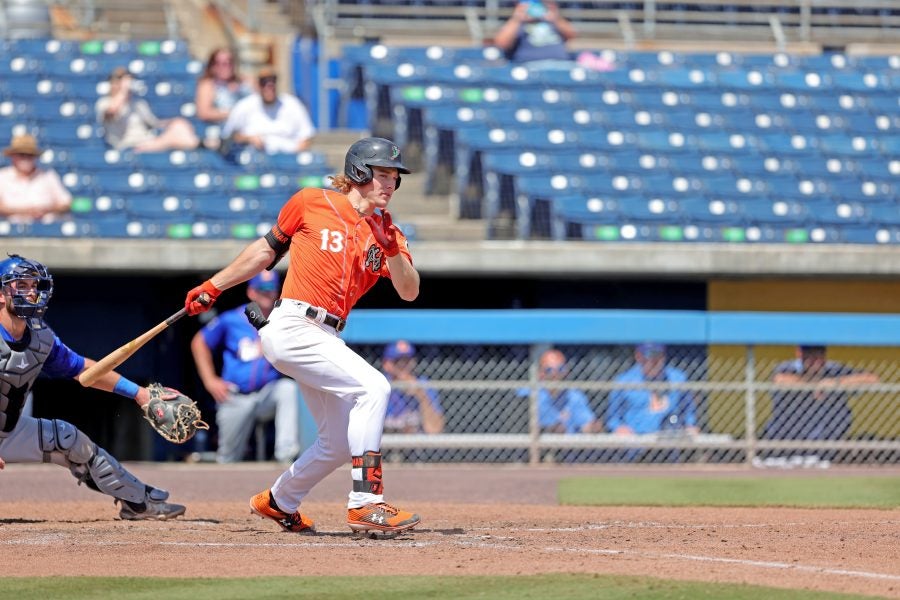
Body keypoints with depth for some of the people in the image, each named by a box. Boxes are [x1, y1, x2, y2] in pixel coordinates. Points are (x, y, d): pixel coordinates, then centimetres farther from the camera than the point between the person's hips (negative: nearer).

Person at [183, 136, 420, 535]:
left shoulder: (386, 232, 10)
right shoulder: (311, 203, -1)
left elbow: (409, 292, -1)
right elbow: (266, 250, 11)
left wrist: (391, 249, -18)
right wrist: (212, 288, 15)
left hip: (324, 338, 7)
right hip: (293, 327, -7)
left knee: (339, 442, 12)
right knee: (373, 387, -24)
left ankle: (280, 502, 37)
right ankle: (365, 503, -27)